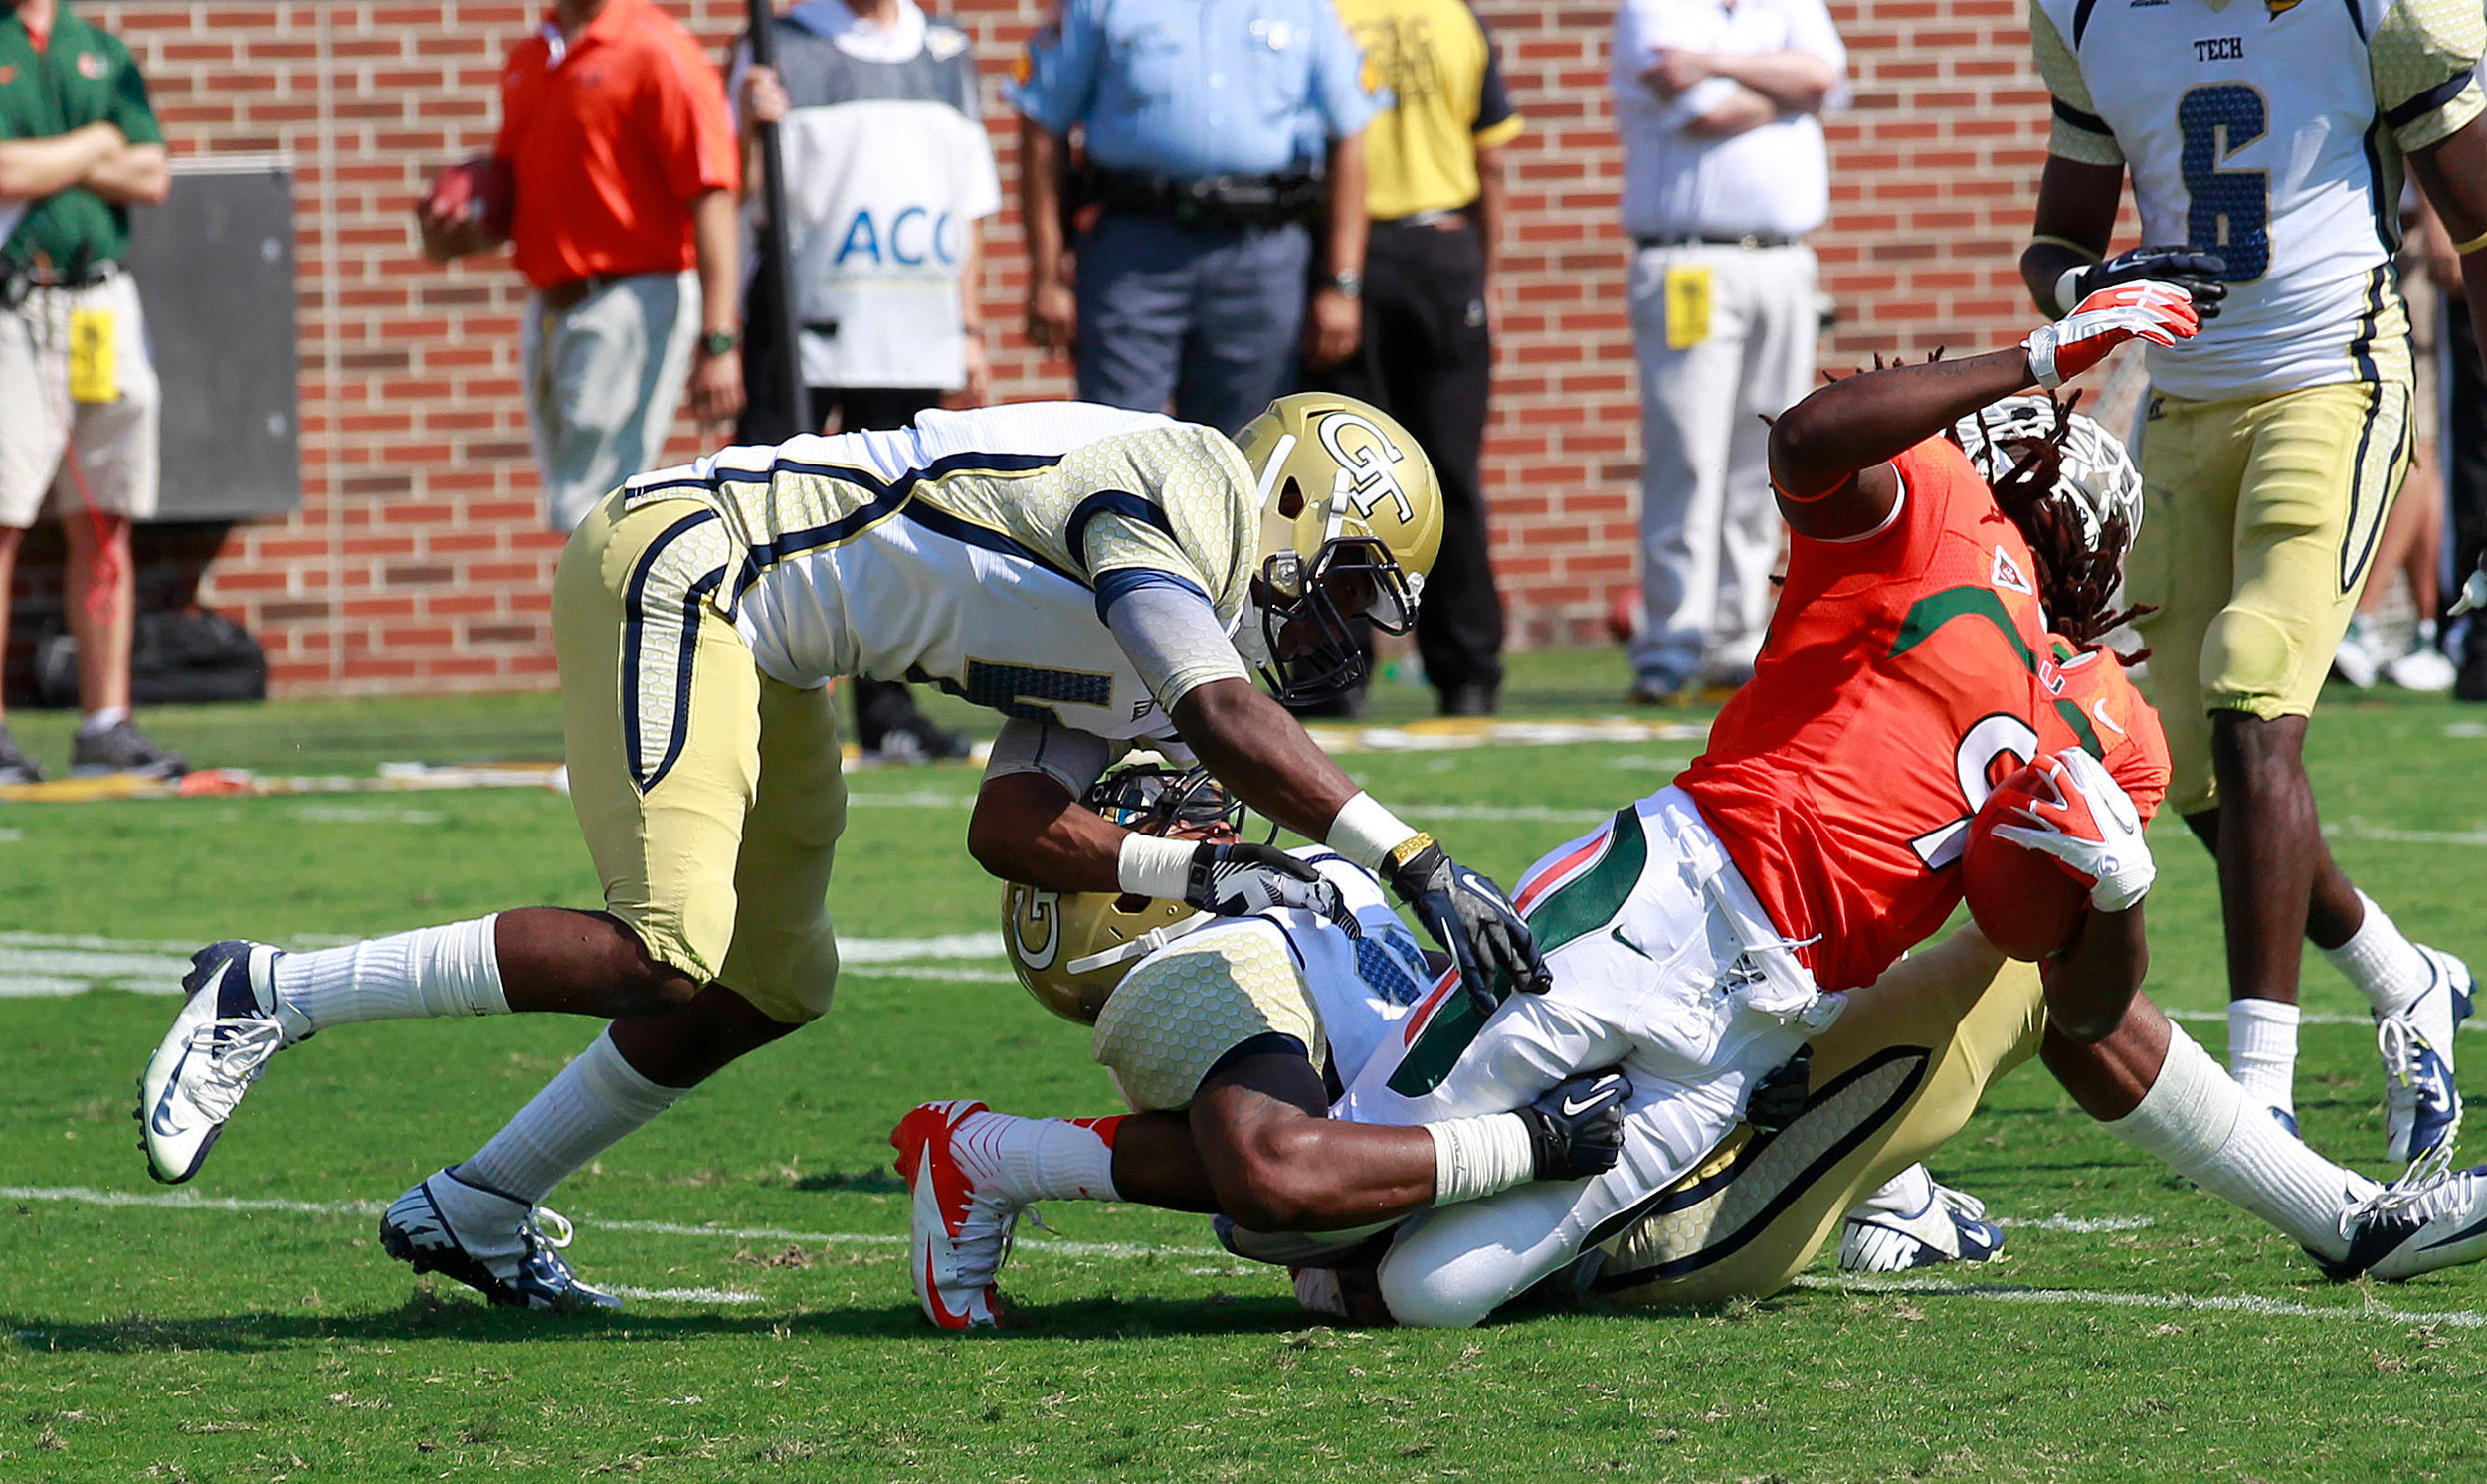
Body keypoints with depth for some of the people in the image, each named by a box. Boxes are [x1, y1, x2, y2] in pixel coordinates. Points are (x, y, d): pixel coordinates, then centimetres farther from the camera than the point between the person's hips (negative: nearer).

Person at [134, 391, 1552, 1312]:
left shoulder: (1126, 672, 15)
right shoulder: (1183, 489, -14)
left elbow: (1012, 827, 4)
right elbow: (1231, 724, -27)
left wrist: (1198, 871, -9)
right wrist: (1419, 861, -27)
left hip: (759, 647, 11)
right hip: (681, 556, -11)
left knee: (772, 984, 11)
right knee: (663, 955, -19)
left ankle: (475, 1210, 22)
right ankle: (268, 999, -8)